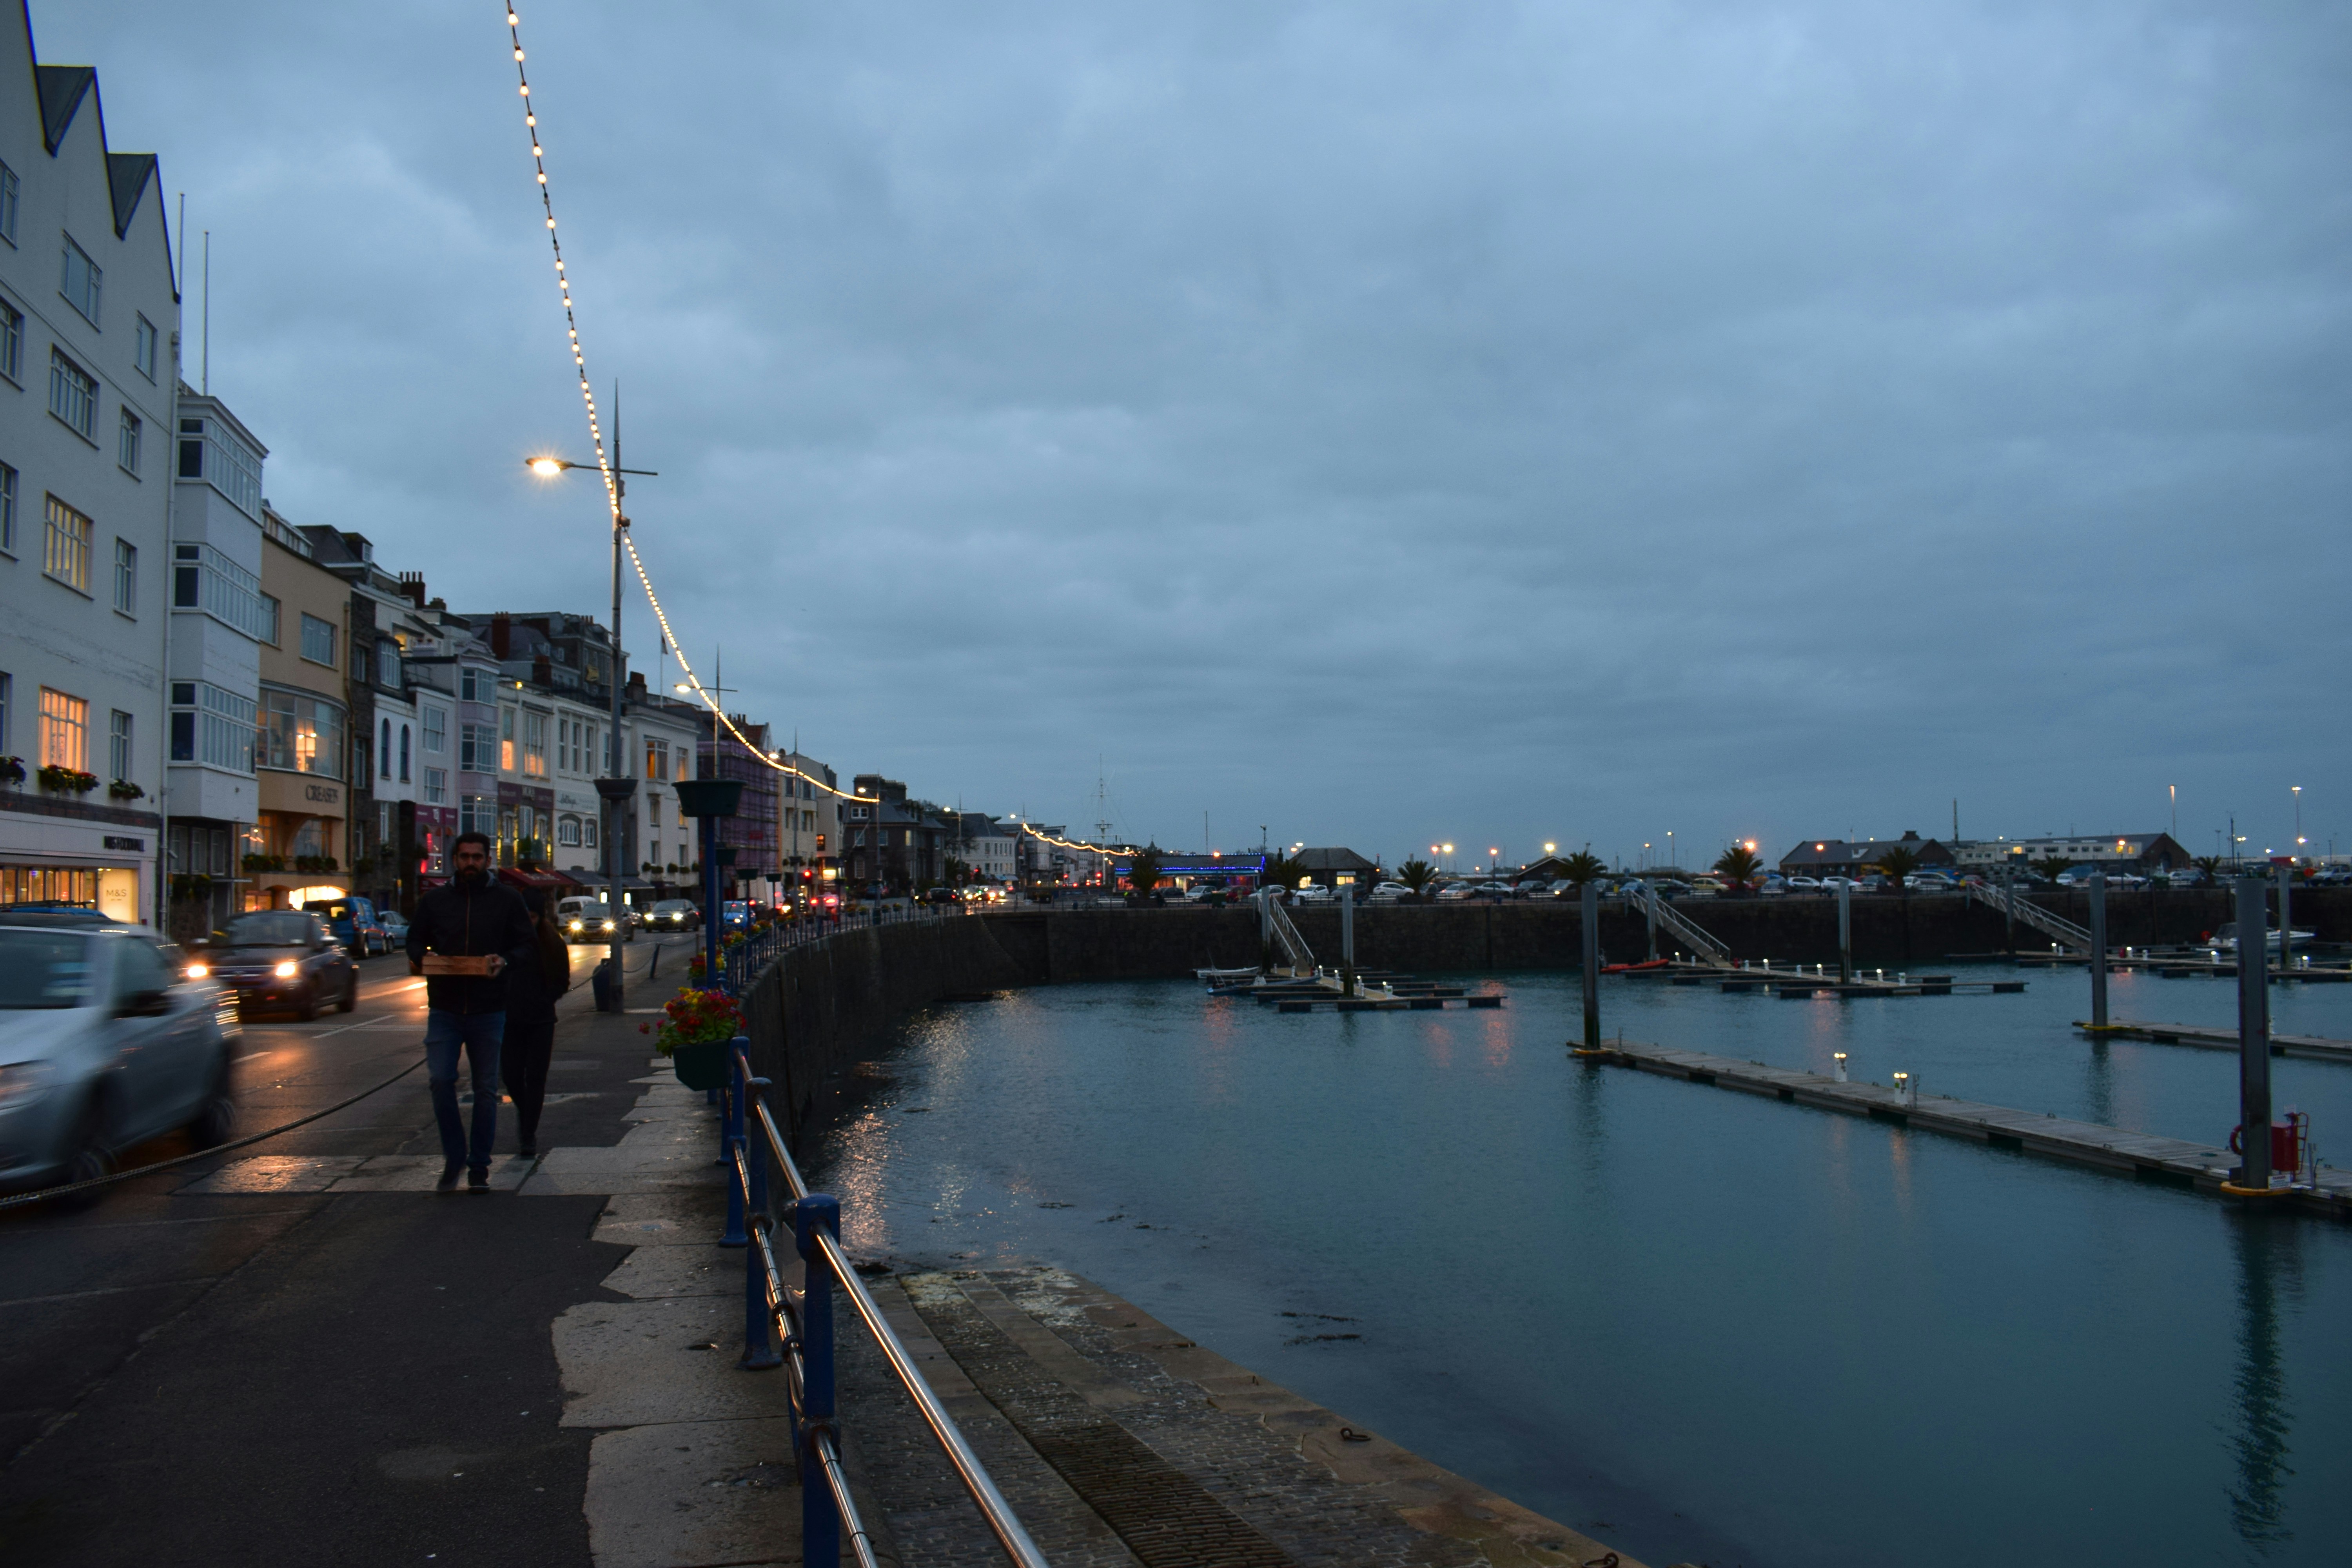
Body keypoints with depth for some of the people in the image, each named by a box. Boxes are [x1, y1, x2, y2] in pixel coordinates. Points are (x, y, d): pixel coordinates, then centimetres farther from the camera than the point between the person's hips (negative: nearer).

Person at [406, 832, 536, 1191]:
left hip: (489, 1012, -1)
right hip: (444, 1009, 1)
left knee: (486, 1089, 5)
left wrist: (504, 960, -17)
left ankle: (479, 1166, 16)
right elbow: (415, 942, 18)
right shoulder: (433, 901, 9)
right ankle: (454, 1156, 7)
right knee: (440, 1080, -11)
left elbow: (530, 948, 3)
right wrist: (420, 959, -6)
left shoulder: (506, 900, 4)